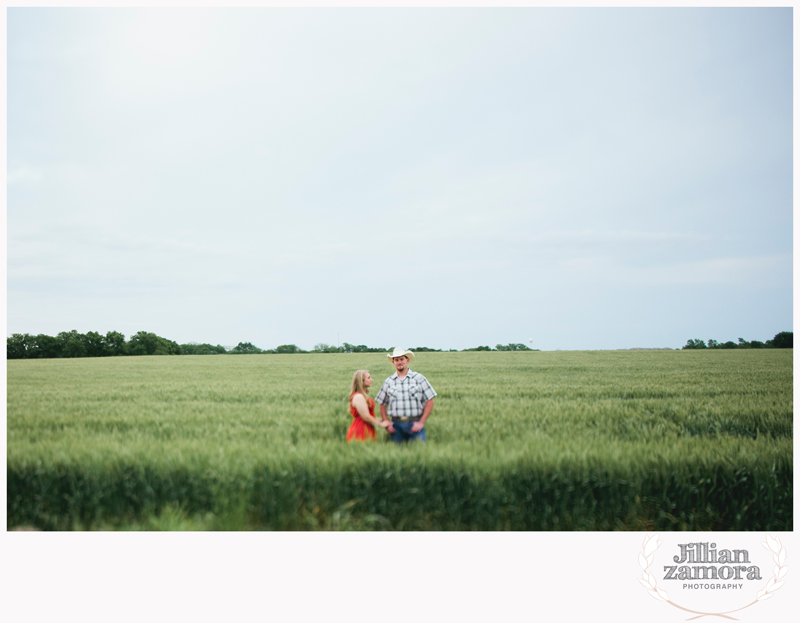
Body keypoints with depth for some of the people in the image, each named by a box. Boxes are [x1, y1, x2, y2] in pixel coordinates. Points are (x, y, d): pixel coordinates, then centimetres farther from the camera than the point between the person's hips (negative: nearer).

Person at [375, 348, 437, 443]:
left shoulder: (419, 378, 4)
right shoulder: (388, 382, 11)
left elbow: (430, 402, 1)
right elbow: (382, 404, 14)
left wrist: (421, 422, -6)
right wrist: (386, 423, 2)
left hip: (414, 424, -2)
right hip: (396, 425, 2)